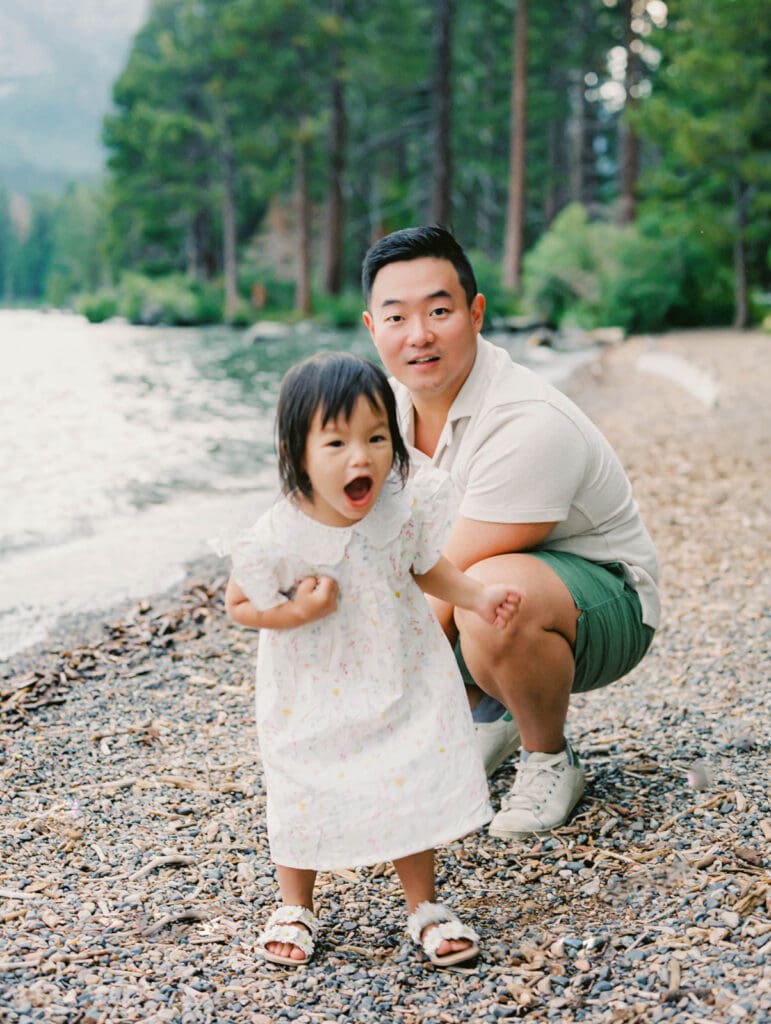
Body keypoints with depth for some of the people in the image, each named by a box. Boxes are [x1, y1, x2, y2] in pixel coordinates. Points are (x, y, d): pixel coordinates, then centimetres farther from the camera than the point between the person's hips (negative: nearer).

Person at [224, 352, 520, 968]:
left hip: (400, 680, 2)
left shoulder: (406, 508, -16)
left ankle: (423, 905, 30)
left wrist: (478, 597, -10)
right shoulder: (278, 540, -26)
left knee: (415, 787, 7)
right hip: (314, 697, -2)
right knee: (306, 798, 10)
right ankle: (295, 907, 35)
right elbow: (239, 605, -10)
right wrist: (297, 611, -26)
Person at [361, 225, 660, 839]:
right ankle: (488, 711, 13)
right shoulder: (389, 399, -6)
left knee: (495, 594, -41)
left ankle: (551, 761, -9)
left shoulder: (529, 426, -31)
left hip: (602, 598, -8)